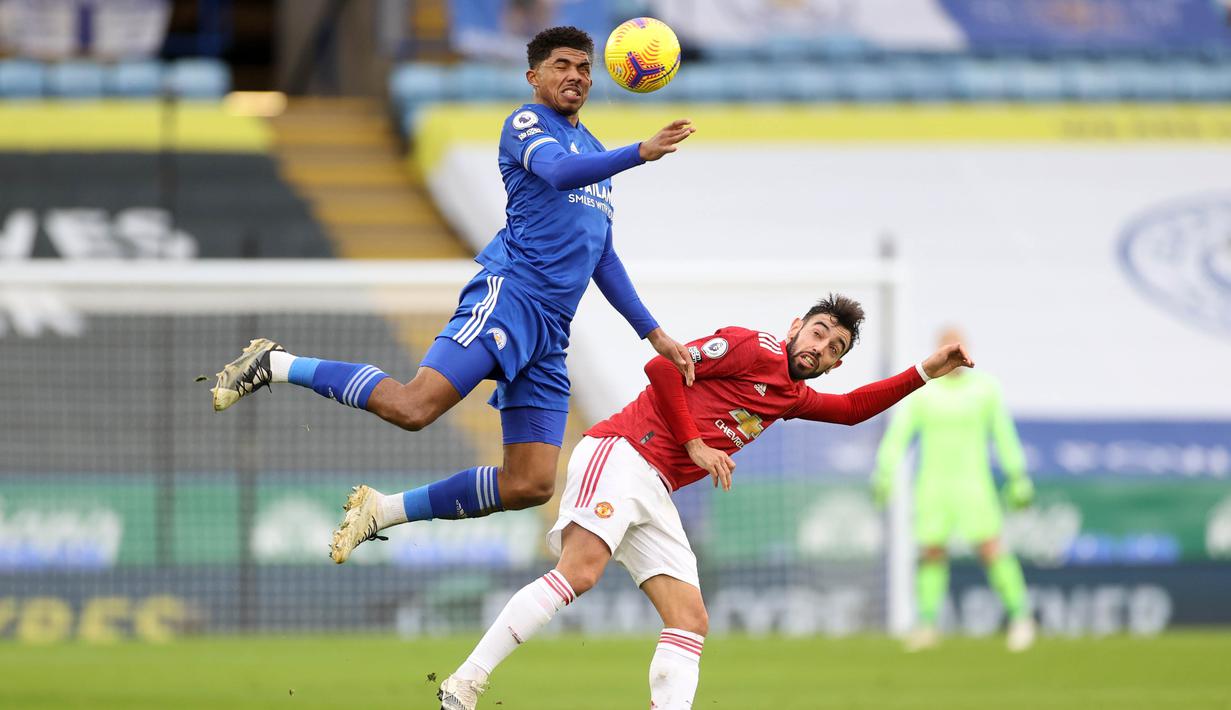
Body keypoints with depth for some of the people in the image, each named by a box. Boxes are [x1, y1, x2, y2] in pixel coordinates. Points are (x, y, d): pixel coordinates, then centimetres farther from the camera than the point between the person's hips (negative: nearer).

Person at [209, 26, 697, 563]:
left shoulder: (594, 150, 27)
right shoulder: (527, 124, 2)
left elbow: (602, 257, 33)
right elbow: (558, 172, -21)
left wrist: (652, 332, 28)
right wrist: (641, 153, -34)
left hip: (550, 332, 8)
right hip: (510, 293, -8)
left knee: (531, 487, -3)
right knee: (412, 407, -25)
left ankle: (383, 511, 10)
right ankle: (274, 365, -6)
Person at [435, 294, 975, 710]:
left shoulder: (793, 397, 25)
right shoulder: (755, 349, 0)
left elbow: (853, 408, 36)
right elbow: (663, 367, -10)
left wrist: (926, 372, 27)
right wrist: (694, 443, -9)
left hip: (654, 494, 10)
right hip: (621, 452, -10)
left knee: (691, 621, -2)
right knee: (580, 570, -28)